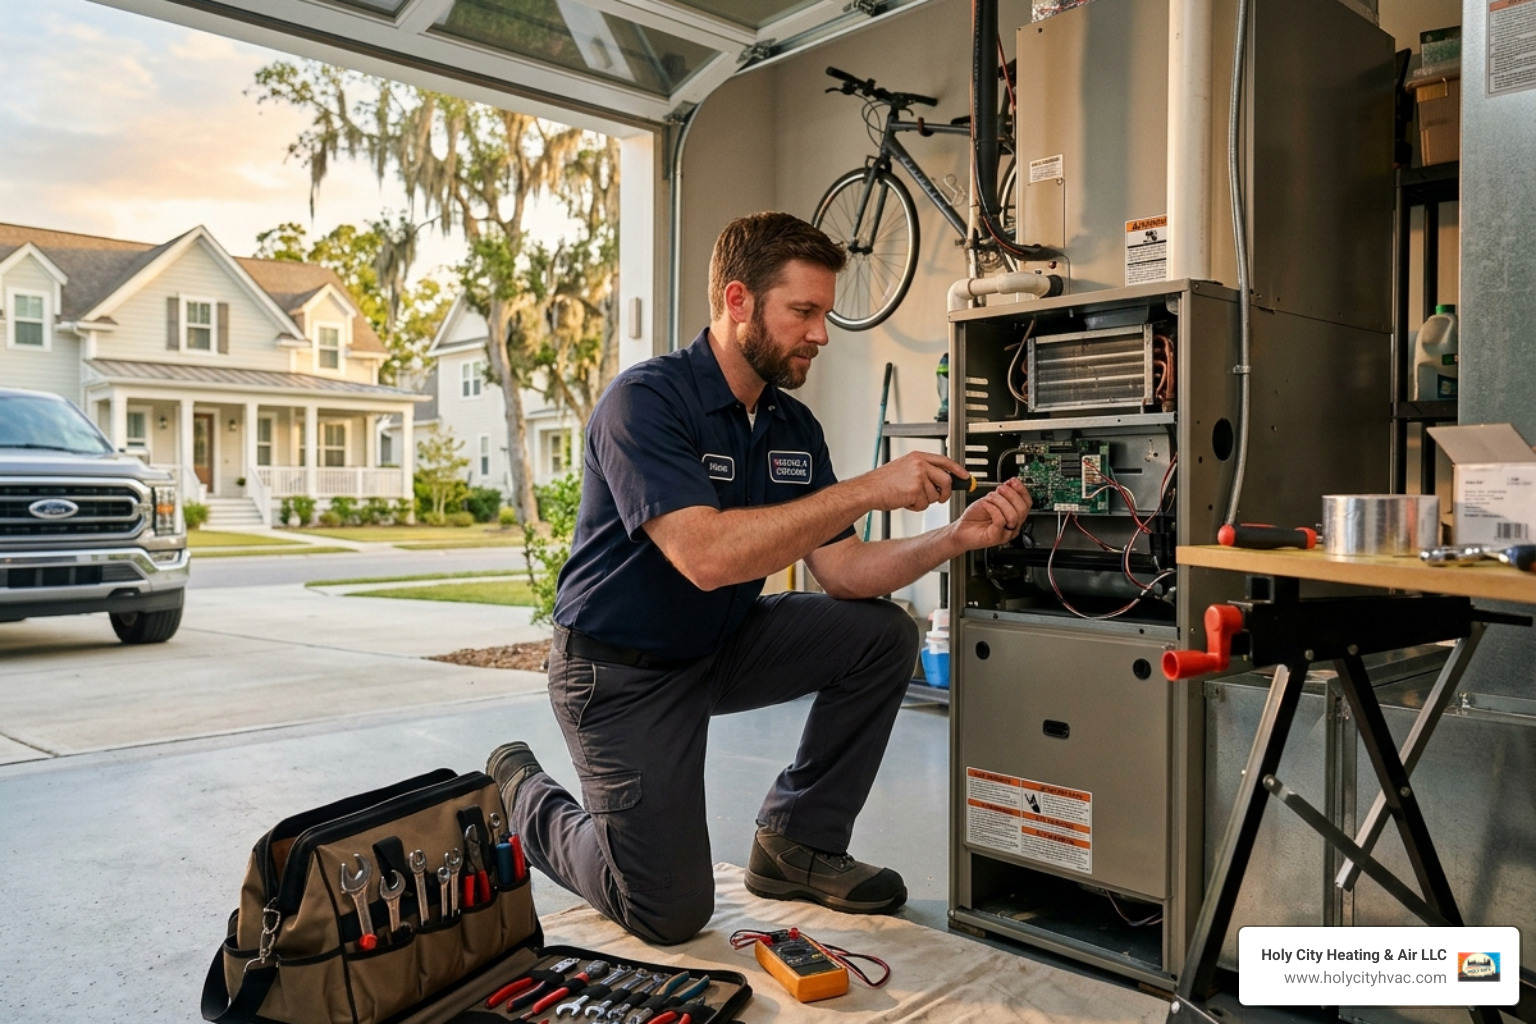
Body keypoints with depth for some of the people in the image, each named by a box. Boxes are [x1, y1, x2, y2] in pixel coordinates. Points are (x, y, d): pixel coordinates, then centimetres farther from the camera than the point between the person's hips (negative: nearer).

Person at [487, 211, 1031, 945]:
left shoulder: (794, 427, 0)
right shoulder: (645, 400, -23)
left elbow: (840, 571, -4)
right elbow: (707, 555, -36)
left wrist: (957, 537, -19)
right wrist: (865, 491, -34)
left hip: (723, 647, 7)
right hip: (622, 670, -7)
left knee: (882, 636, -10)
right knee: (671, 912, -4)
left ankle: (797, 844, 6)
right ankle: (523, 797, 22)